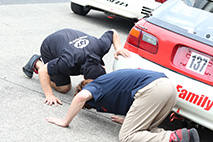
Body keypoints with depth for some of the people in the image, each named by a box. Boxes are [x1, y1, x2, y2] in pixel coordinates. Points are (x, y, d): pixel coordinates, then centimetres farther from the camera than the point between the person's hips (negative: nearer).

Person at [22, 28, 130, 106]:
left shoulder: (100, 47, -33)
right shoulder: (69, 62, -46)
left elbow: (112, 33, -12)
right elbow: (43, 71, -34)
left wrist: (118, 48, -27)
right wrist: (49, 95, -37)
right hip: (49, 48, -5)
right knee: (64, 88, -2)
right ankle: (36, 63, 11)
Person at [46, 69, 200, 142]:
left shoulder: (94, 85, 12)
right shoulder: (109, 81, 36)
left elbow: (82, 96, -11)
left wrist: (65, 121, 0)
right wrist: (128, 120, 39)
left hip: (152, 88, -9)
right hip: (168, 84, 9)